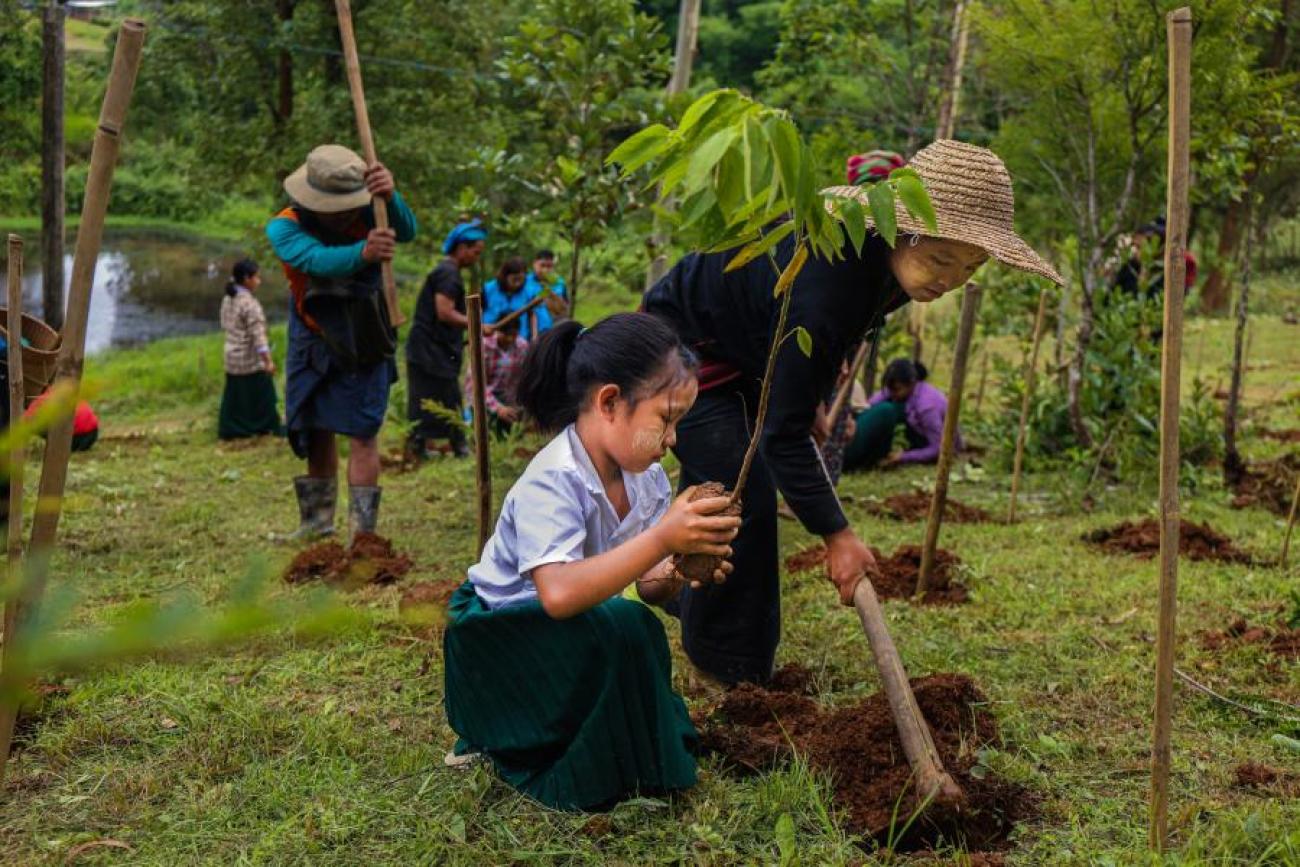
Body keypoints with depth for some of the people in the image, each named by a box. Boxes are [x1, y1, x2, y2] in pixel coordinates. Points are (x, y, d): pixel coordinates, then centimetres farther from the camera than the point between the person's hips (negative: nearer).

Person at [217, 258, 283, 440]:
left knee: (235, 396, 13)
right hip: (251, 360, -8)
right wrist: (268, 360, -22)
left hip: (232, 358, 8)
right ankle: (270, 427, 14)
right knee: (261, 394, 5)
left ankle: (230, 429, 16)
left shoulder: (227, 300, 6)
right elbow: (258, 335, -23)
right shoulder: (250, 304, -20)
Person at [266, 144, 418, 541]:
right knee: (317, 432, 14)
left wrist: (390, 198, -58)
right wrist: (363, 253, -60)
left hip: (363, 344, -2)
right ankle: (318, 519, 31)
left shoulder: (366, 214, -16)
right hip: (313, 343, 2)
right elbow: (319, 259, -39)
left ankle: (362, 532, -8)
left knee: (362, 433, -9)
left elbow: (406, 231, -36)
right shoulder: (284, 228, -19)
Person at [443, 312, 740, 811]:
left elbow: (647, 586, -3)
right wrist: (662, 538, -46)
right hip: (496, 638, -8)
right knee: (623, 627, -31)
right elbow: (560, 593, -45)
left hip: (567, 638, 9)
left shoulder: (646, 477, -5)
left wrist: (676, 574, -27)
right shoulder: (552, 481, -30)